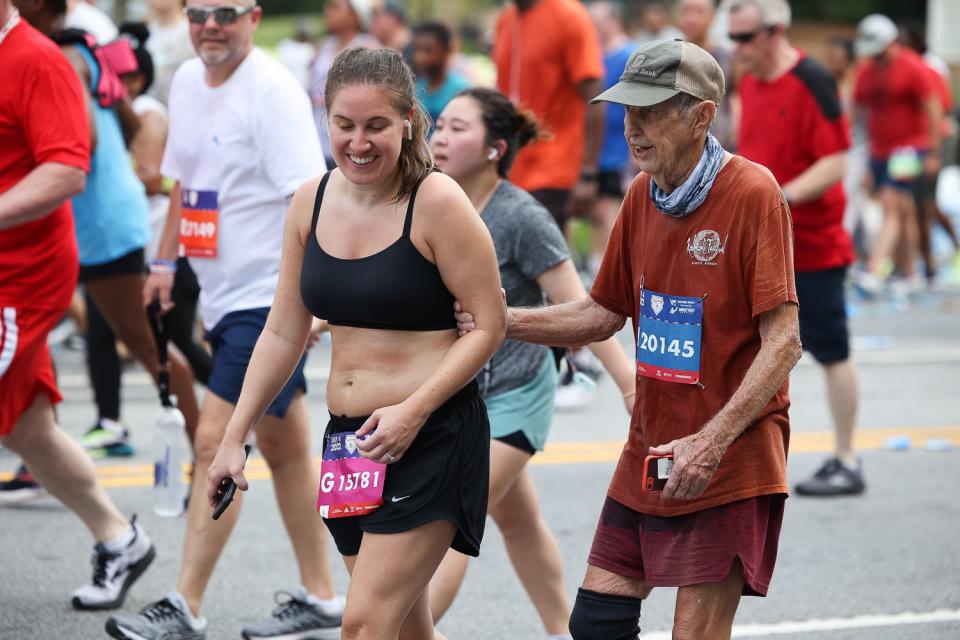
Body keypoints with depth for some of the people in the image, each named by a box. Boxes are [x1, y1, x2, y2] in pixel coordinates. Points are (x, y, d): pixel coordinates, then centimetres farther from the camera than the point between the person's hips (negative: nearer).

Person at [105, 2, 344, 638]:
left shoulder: (273, 89, -15)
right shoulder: (188, 81, 11)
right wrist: (166, 260, 19)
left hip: (270, 296, -9)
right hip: (225, 296, 9)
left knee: (215, 443, -11)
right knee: (284, 449, 14)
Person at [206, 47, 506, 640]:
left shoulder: (437, 202, -12)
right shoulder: (312, 202, 6)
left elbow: (489, 325, -10)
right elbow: (283, 334, 13)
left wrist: (413, 411, -19)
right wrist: (234, 439, 11)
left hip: (433, 436, -6)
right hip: (349, 437, 6)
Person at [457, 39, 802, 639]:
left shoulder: (753, 194, -15)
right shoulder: (643, 194, 8)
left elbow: (783, 342, -18)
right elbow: (606, 313, 17)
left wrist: (711, 442, -26)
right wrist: (504, 320, 3)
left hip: (732, 461, -7)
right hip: (650, 451, 7)